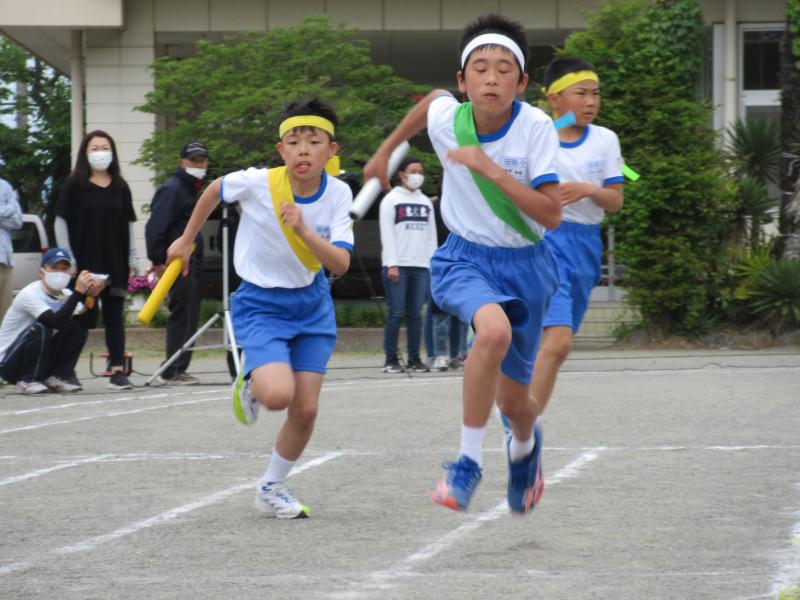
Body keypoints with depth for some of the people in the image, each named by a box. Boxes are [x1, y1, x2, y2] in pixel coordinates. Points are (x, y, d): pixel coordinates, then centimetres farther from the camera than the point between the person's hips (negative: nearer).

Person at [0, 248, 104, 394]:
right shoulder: (30, 294, -22)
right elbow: (57, 321, -36)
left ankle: (58, 377, -4)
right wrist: (78, 292, -39)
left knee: (78, 327, -9)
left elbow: (89, 323, -11)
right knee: (42, 328, -32)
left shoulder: (66, 295, 0)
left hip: (42, 363, 6)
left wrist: (91, 296, -26)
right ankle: (28, 380, -16)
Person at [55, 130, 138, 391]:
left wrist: (132, 260, 5)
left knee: (114, 316, 1)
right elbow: (61, 222, 0)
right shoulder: (74, 185, 1)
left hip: (115, 262, 3)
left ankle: (118, 370, 0)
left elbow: (129, 225, 12)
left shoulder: (120, 188, 10)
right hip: (84, 262, -3)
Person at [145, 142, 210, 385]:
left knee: (189, 317, 10)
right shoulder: (172, 189, -10)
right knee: (182, 315, -9)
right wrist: (158, 260, -20)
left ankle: (178, 370, 15)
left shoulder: (191, 189, 20)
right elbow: (155, 226, -17)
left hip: (191, 262, 9)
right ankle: (172, 372, -6)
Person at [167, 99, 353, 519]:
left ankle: (271, 488, 24)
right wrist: (186, 240, 15)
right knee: (278, 394, -27)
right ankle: (250, 384, 11)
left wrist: (302, 229, -35)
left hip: (312, 305, 3)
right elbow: (214, 190, 3)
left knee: (306, 409, -1)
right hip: (260, 305, -3)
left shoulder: (338, 195, -12)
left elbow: (340, 264, -20)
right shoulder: (256, 184, -19)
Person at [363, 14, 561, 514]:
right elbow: (433, 98, 14)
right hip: (465, 258, 0)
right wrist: (385, 152, 25)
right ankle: (468, 463, -25)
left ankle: (526, 444, 49)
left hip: (525, 265, 0)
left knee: (514, 402, 9)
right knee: (495, 329, -36)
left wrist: (491, 169, -31)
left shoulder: (535, 128, -20)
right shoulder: (445, 117, -13)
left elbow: (551, 215, -25)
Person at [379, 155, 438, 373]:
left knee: (416, 314, 3)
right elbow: (387, 234, -3)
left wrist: (433, 264, 8)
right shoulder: (391, 200, 3)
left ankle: (414, 358, 6)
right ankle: (391, 359, -2)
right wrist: (391, 264, -11)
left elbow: (431, 235, 17)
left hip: (421, 266, 4)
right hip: (398, 265, -4)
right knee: (396, 313, -6)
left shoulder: (426, 202, 17)